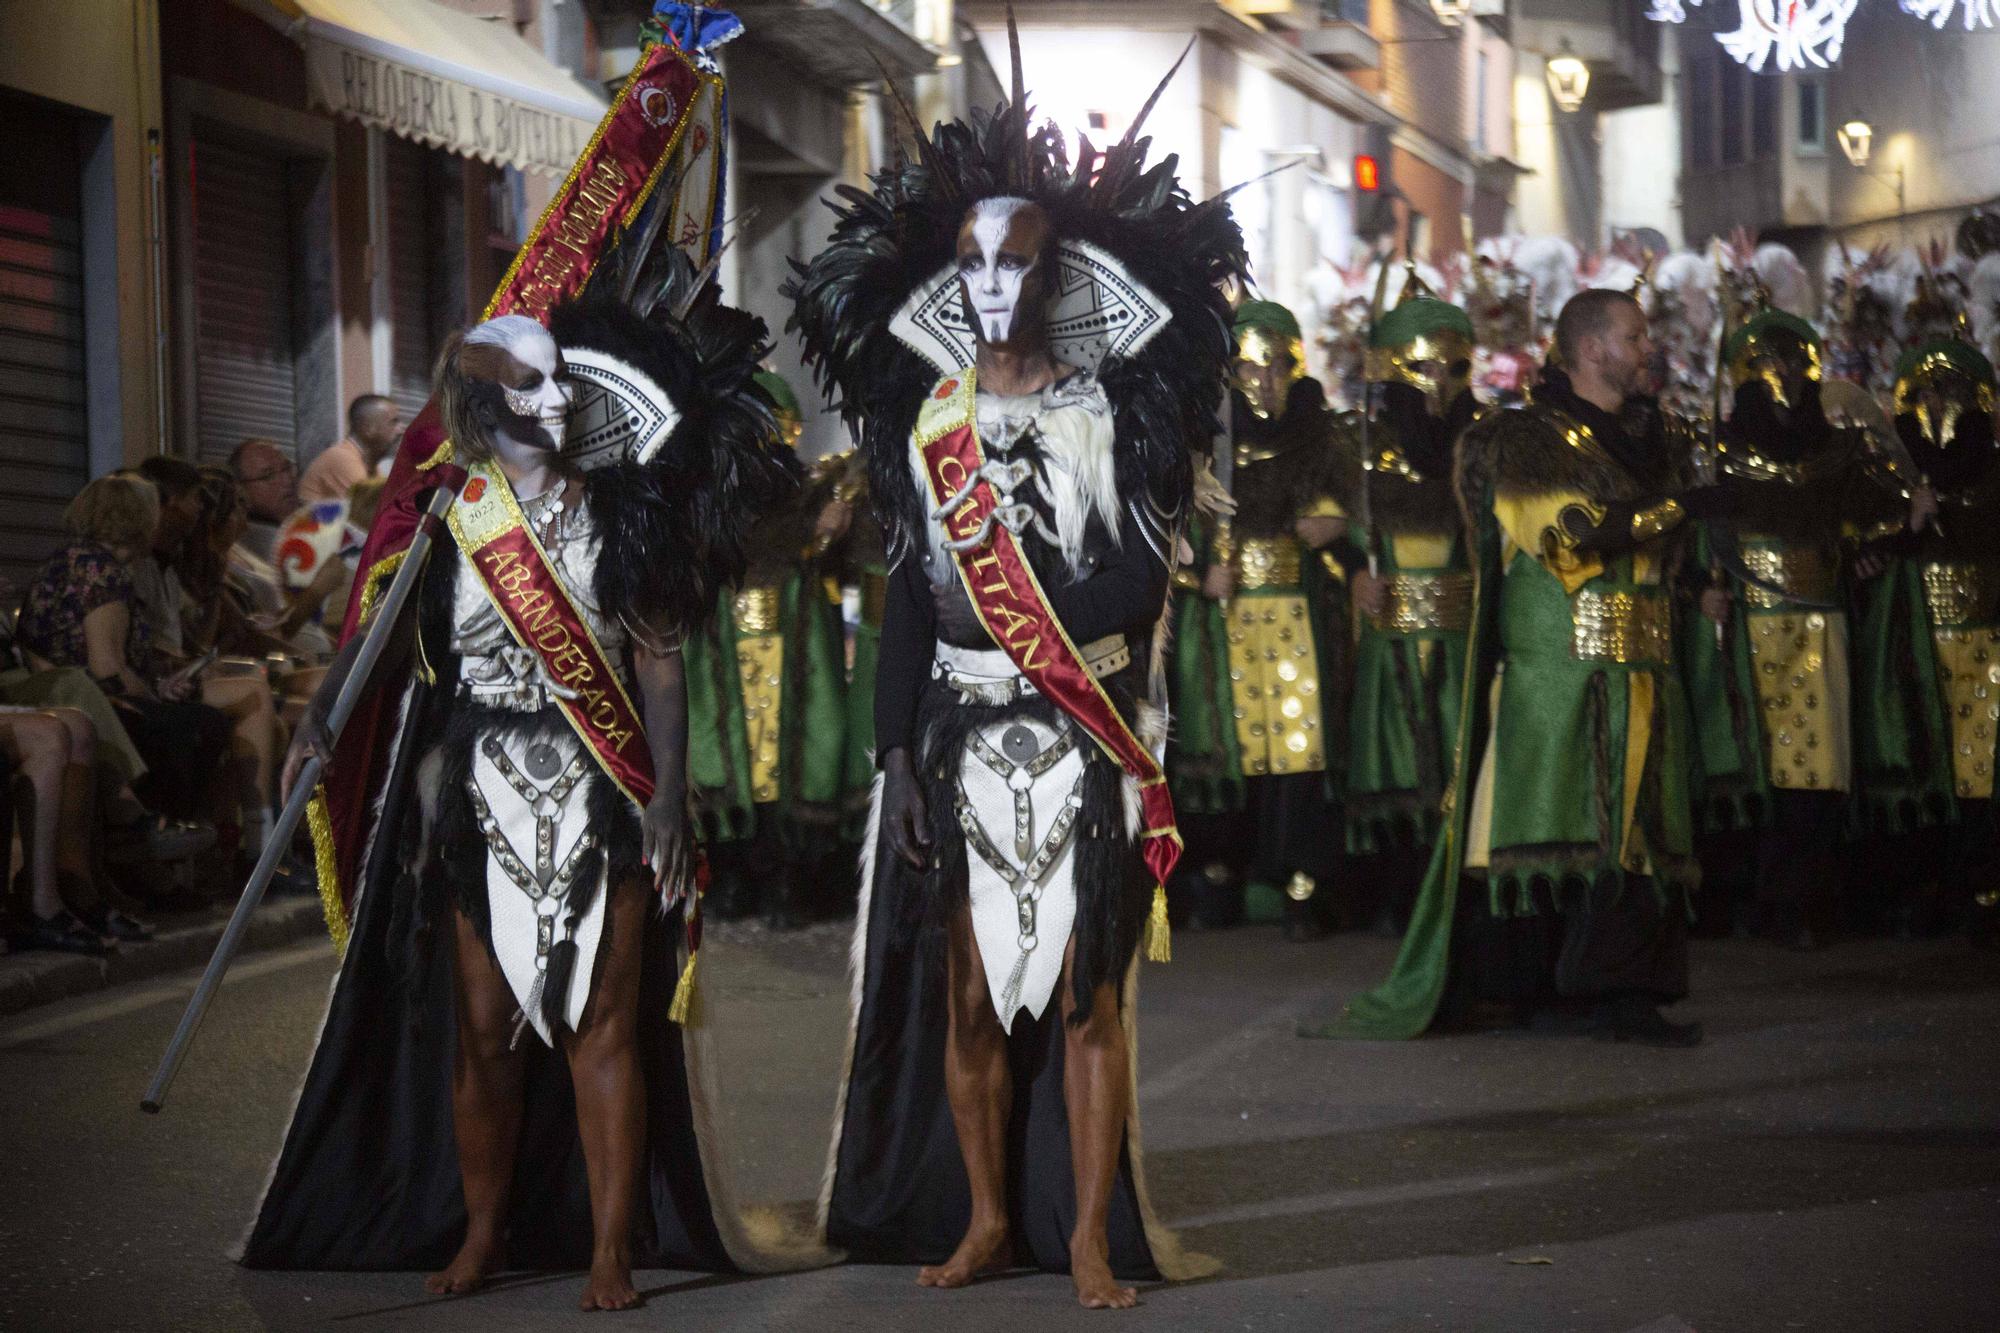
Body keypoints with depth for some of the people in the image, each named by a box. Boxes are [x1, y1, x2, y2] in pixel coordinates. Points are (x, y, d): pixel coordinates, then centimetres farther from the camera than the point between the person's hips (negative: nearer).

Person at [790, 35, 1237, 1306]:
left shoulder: (1110, 405, 1)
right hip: (960, 728, 2)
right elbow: (908, 602, 5)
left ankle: (1090, 1229, 5)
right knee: (967, 989, 6)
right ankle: (985, 1216, 18)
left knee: (1088, 988, -1)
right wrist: (901, 756, 1)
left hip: (1088, 735, -2)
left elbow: (1140, 580, -4)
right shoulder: (926, 416, 6)